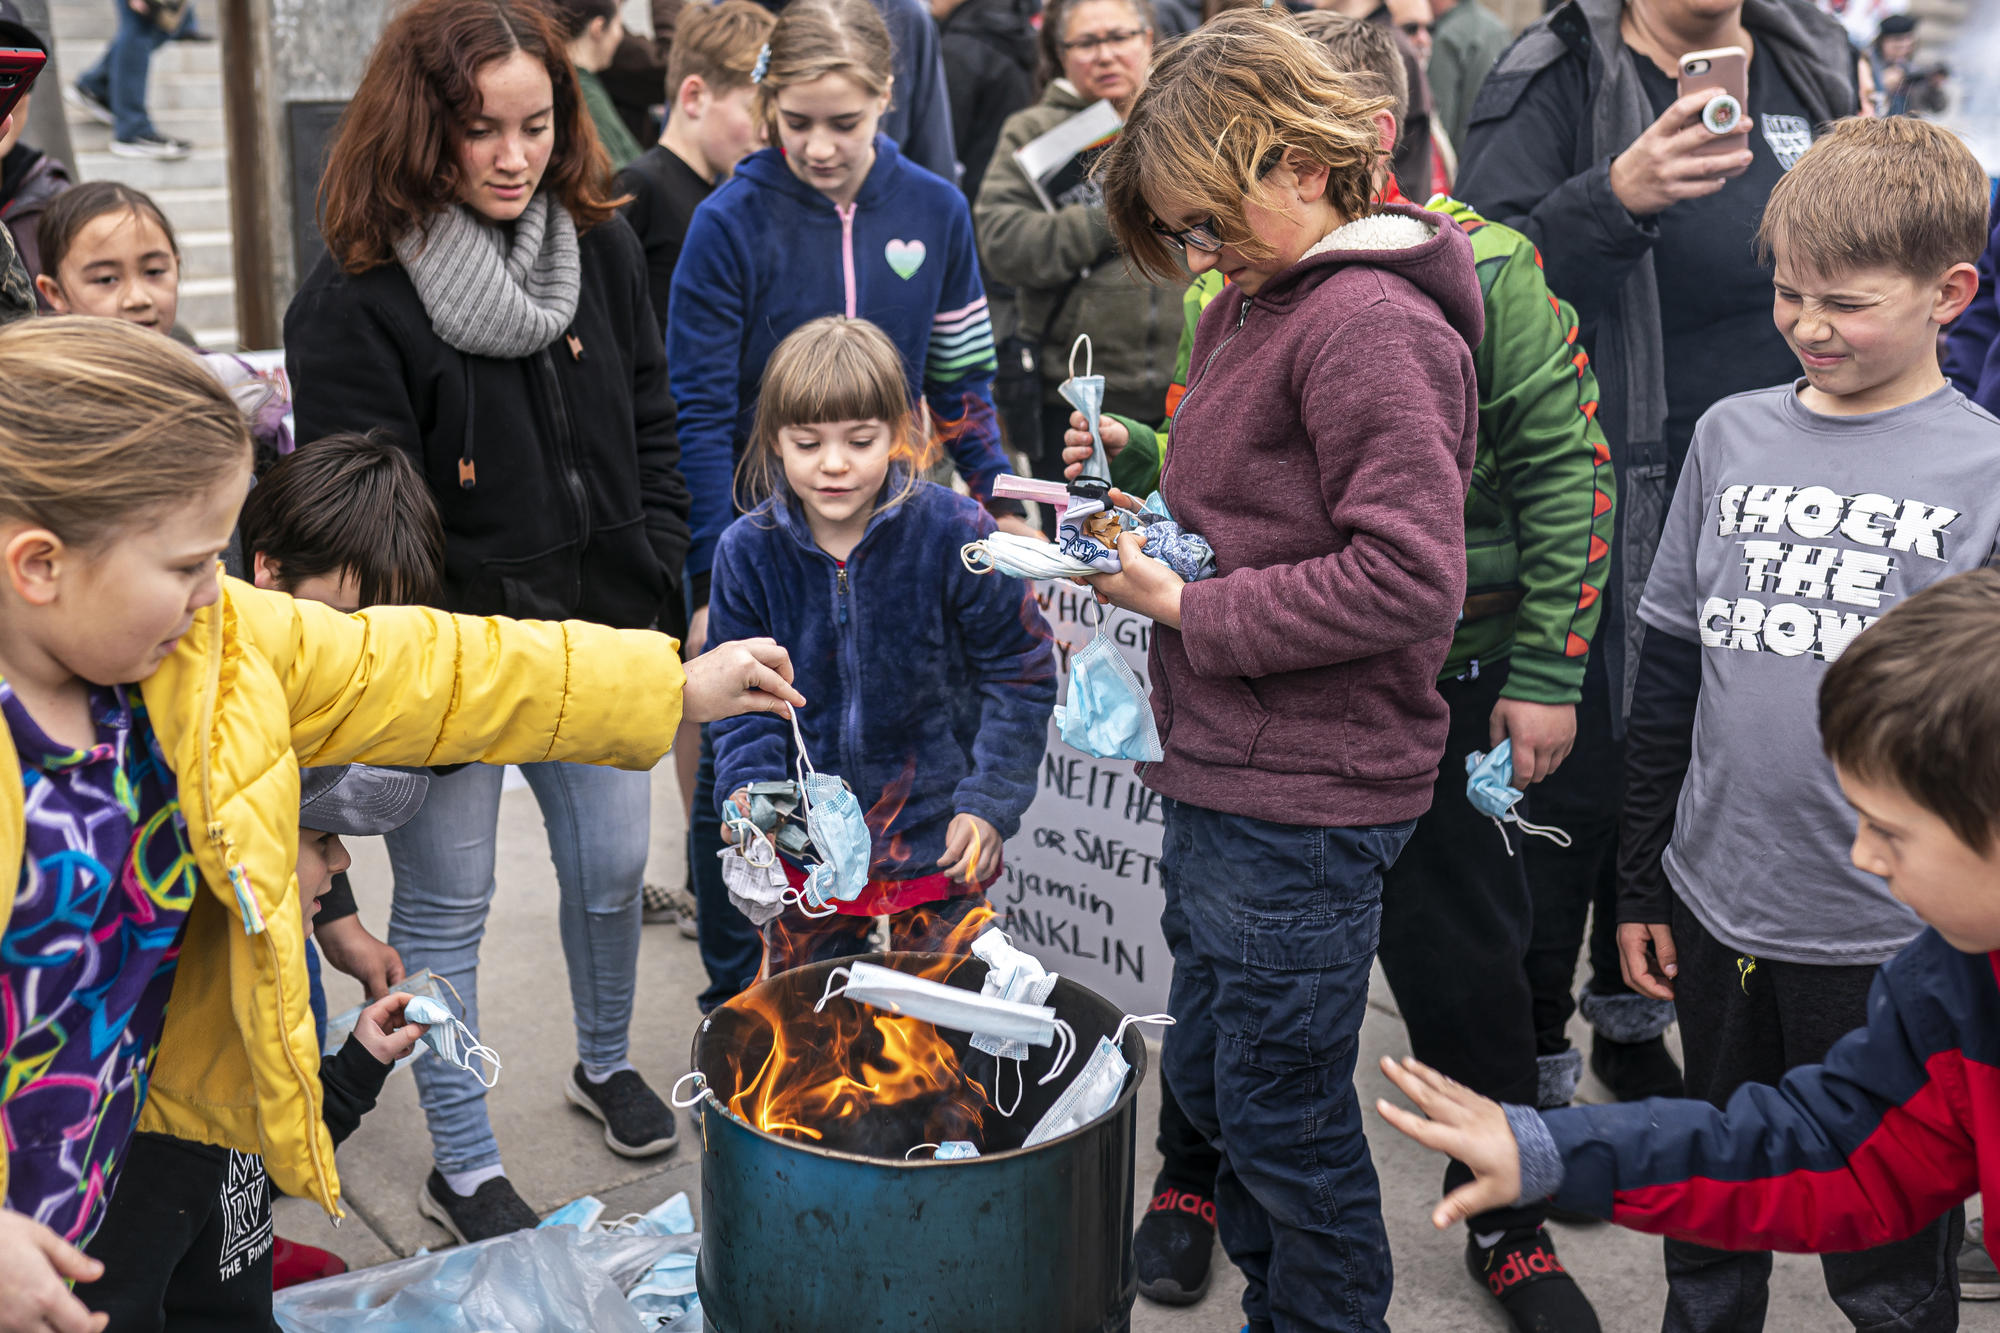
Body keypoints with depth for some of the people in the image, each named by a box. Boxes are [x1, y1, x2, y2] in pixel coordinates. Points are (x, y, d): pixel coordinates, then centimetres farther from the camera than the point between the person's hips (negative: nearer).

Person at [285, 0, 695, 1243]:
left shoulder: (604, 247, 2)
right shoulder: (355, 298, -15)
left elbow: (652, 427, 10)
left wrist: (657, 583, 3)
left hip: (598, 637, 5)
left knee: (611, 869, 16)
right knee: (446, 906, 8)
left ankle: (607, 1062, 45)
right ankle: (463, 1168, 24)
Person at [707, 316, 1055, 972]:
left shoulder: (956, 533, -13)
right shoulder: (748, 550, -7)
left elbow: (1020, 674, -5)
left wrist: (990, 801, -10)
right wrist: (748, 788, -16)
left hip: (937, 843, -2)